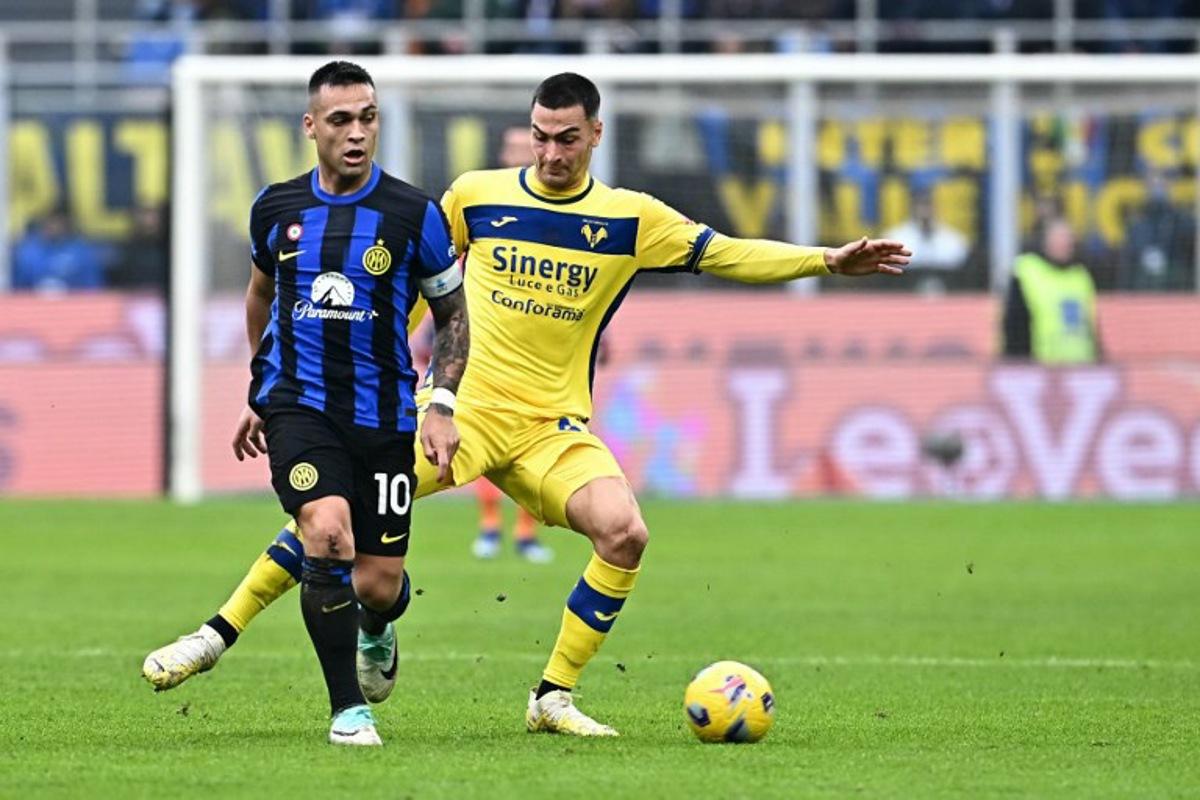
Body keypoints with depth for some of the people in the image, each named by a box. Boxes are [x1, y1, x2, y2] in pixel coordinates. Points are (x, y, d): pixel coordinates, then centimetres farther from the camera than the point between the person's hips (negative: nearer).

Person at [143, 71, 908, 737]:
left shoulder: (630, 219, 1)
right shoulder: (476, 196, 1)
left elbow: (728, 255, -2)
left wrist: (831, 260, -12)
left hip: (552, 428, 1)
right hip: (461, 406, -1)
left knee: (625, 531, -23)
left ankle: (554, 696, -8)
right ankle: (219, 633, 0)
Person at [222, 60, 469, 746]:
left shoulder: (414, 214, -6)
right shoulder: (276, 209, 2)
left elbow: (453, 312, 6)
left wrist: (443, 406, -5)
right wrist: (258, 392, 24)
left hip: (383, 414, 0)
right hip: (298, 406, 0)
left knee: (380, 584, 0)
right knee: (328, 535, -24)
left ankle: (377, 630, 42)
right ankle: (348, 708, -9)